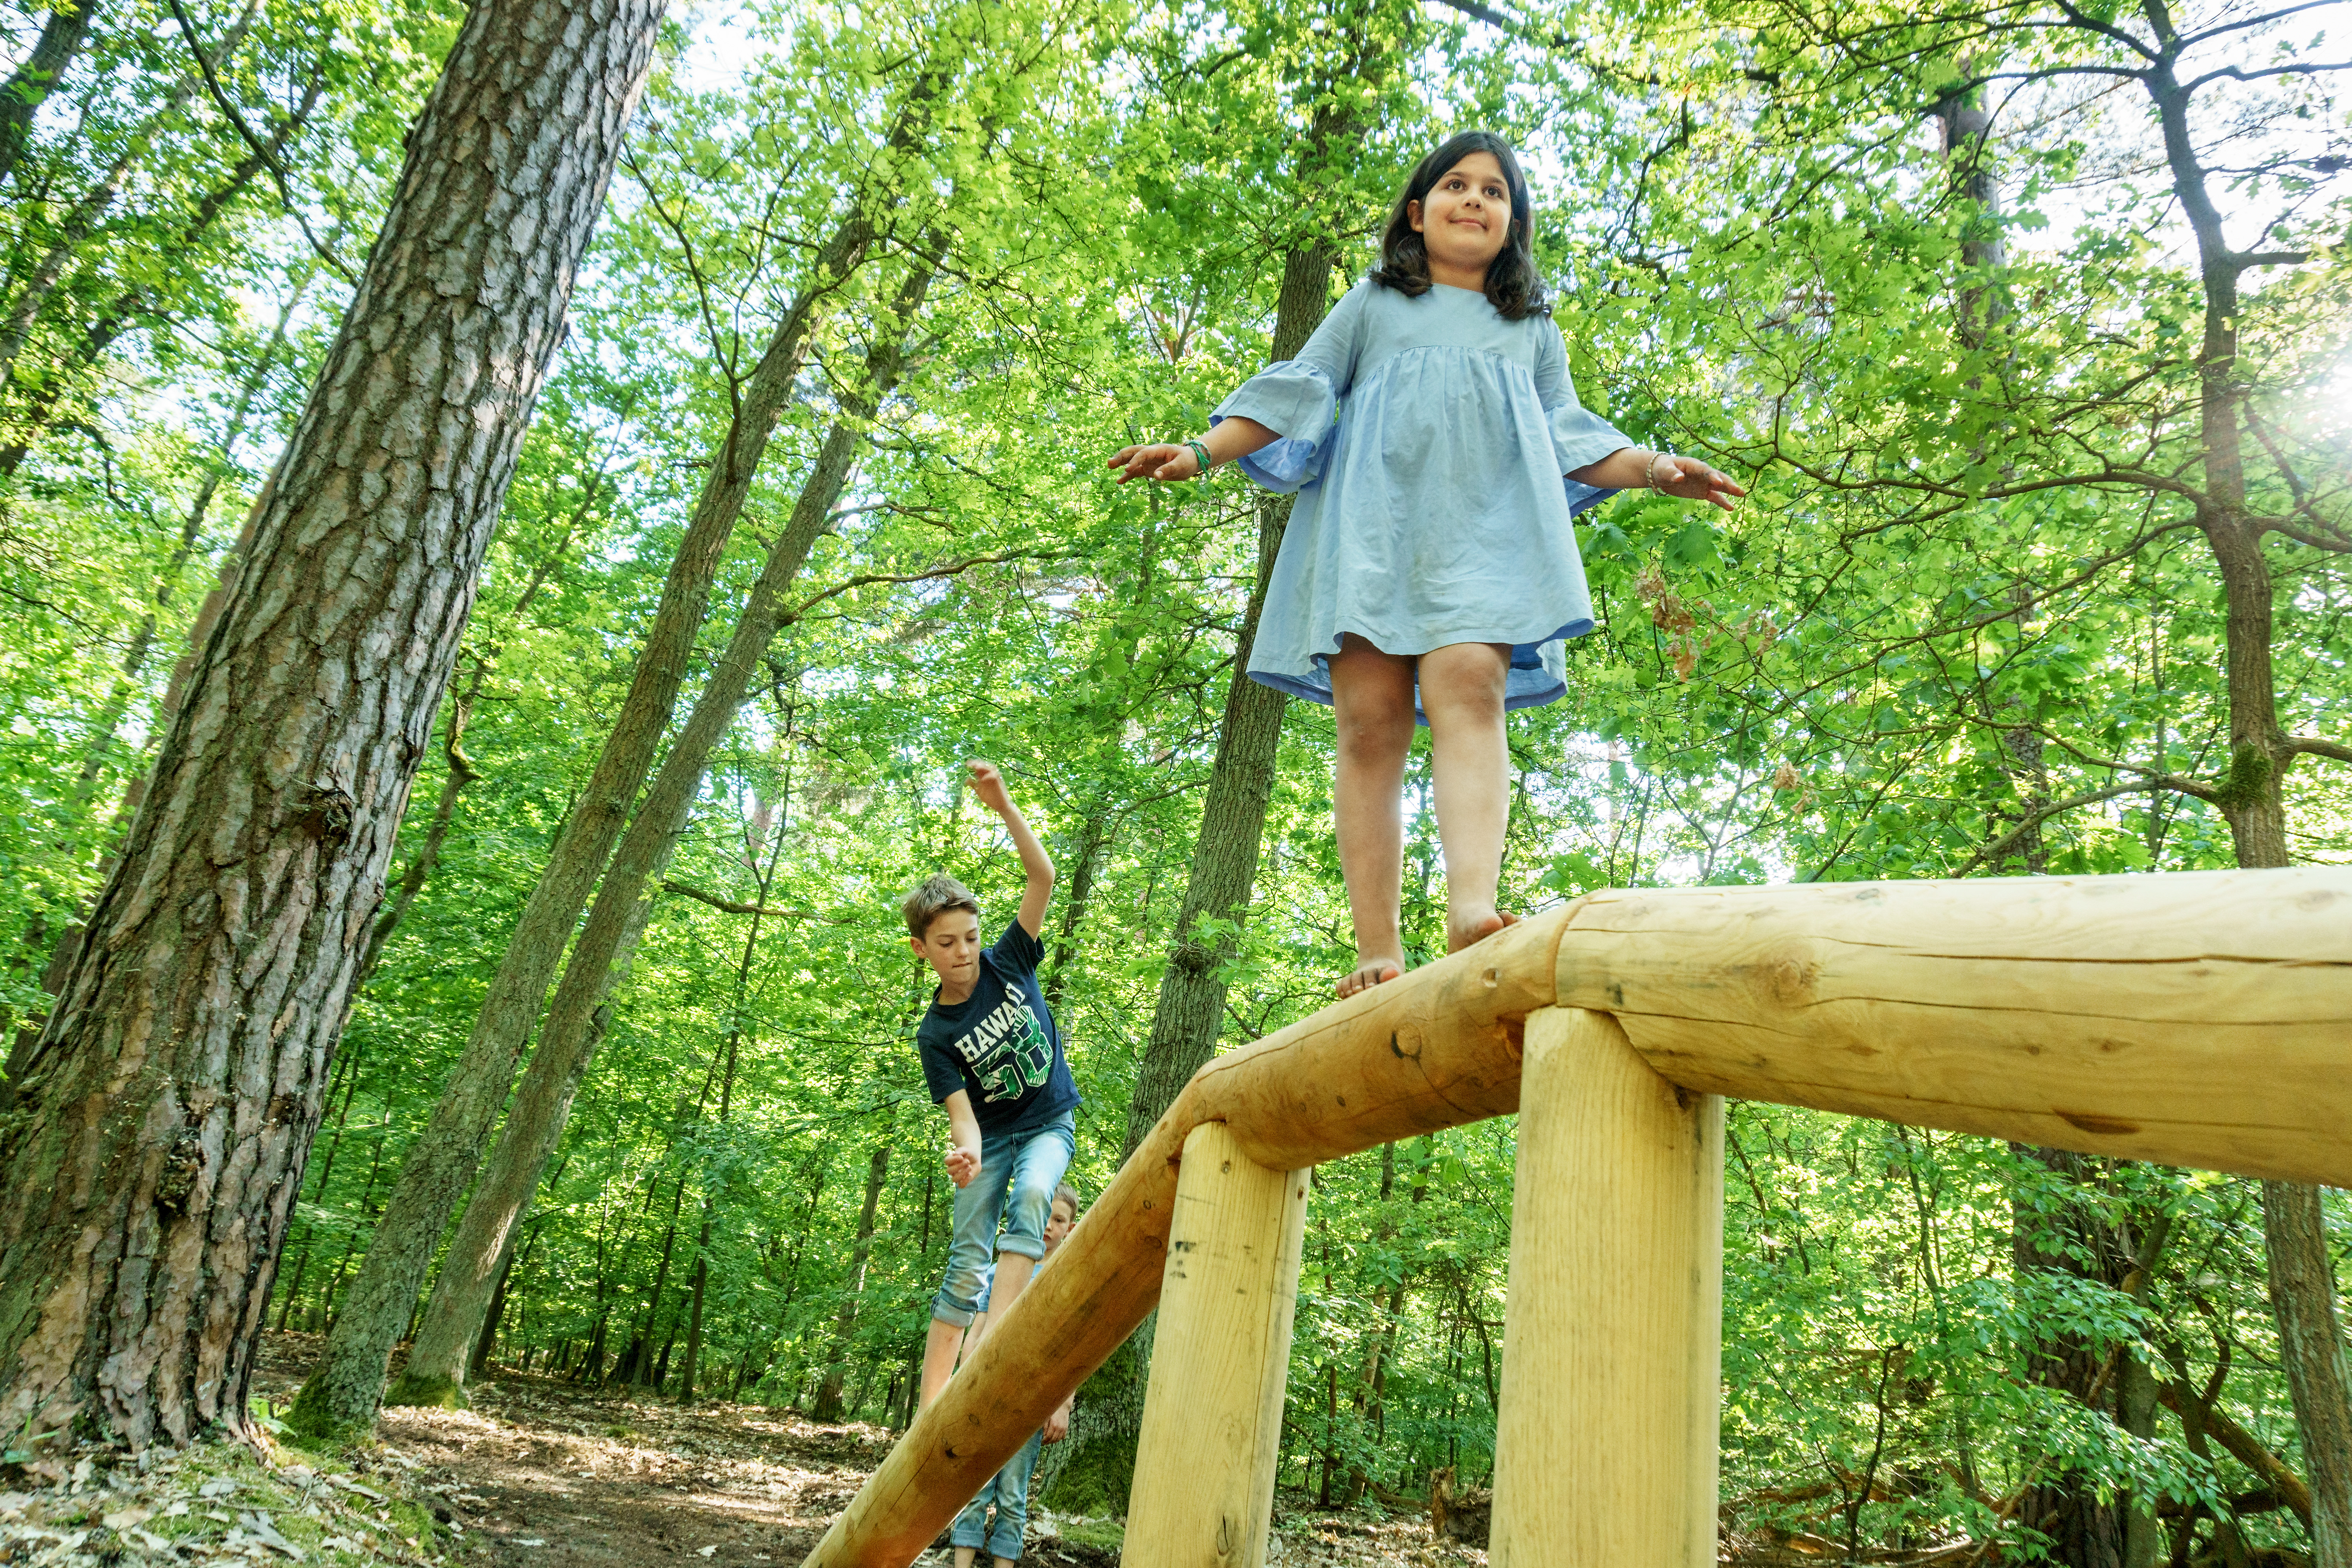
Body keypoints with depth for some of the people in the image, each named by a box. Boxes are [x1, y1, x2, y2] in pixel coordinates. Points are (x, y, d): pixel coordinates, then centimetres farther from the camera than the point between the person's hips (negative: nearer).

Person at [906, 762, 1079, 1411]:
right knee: (966, 1263, -6)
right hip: (993, 1135, 0)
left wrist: (1003, 807, -31)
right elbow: (962, 1111, -16)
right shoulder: (934, 1033, -11)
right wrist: (966, 1150, -41)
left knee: (1031, 1195, -31)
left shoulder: (1008, 962, -9)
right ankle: (930, 1407, -3)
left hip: (1050, 1122, 0)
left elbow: (1043, 876, -17)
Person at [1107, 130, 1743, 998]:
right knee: (1370, 721, -13)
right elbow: (1297, 391, 18)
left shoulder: (1533, 327, 30)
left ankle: (1472, 909, -43)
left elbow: (1570, 435, 23)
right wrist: (1202, 450, 5)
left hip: (1482, 522, 1)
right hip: (1371, 520, 0)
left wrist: (1653, 467, 5)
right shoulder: (1372, 304, 26)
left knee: (1469, 687, -26)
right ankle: (1378, 953, -18)